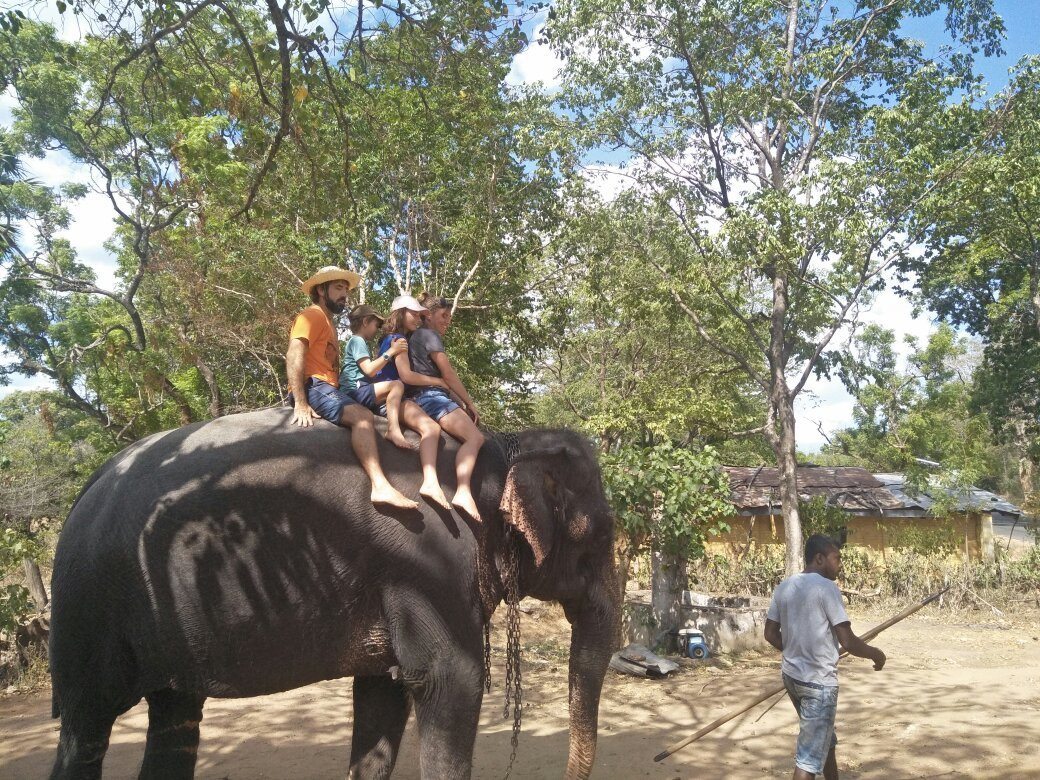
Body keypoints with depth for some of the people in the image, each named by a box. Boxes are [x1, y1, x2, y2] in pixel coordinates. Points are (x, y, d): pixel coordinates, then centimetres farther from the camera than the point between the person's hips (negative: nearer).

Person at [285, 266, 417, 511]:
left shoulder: (327, 323, 29)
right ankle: (380, 486, -45)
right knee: (362, 416, -31)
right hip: (313, 387, -10)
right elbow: (294, 356, -15)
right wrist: (300, 405, -25)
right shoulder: (312, 316, -1)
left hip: (328, 389, 10)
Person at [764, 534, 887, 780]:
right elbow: (849, 642, -18)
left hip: (791, 675, 8)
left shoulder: (784, 587, 5)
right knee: (810, 756, -1)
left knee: (825, 740, 26)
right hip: (818, 682, -8)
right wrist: (876, 654, 0)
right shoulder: (826, 587, -16)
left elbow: (771, 634, 10)